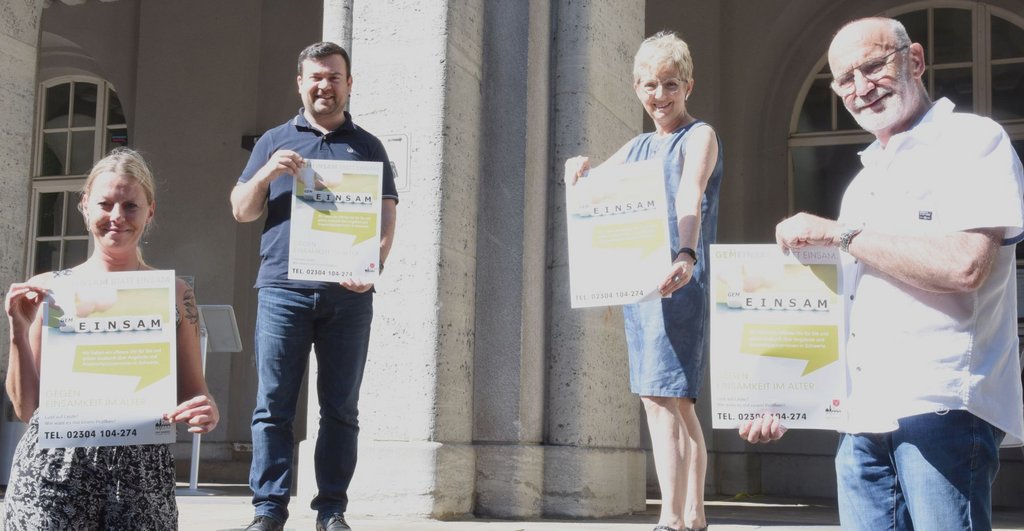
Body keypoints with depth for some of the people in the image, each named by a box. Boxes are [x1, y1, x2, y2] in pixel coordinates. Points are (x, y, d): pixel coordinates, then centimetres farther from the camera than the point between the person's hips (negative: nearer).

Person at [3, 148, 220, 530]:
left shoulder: (174, 295, 5)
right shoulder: (47, 290, 4)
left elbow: (193, 394, 11)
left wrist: (208, 413, -11)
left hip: (141, 475, 1)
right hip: (52, 470, 0)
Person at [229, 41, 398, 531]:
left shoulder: (367, 147, 16)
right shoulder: (274, 142, 17)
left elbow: (386, 216, 7)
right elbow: (242, 211, 13)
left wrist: (374, 264, -12)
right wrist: (267, 173, -7)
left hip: (348, 294, 0)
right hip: (283, 288, 0)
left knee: (341, 408, 1)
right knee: (273, 403, -4)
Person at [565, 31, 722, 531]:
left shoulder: (699, 137, -2)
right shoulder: (636, 147, 19)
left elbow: (691, 197, -21)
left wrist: (685, 255, -39)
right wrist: (578, 170, -2)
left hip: (678, 280, -7)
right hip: (635, 280, 8)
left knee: (662, 397, -15)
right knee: (677, 403, 11)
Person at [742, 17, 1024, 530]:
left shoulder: (974, 141, -2)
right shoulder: (865, 181, 22)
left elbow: (964, 265, -18)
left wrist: (837, 232, -11)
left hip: (940, 409, -7)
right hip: (862, 418, 7)